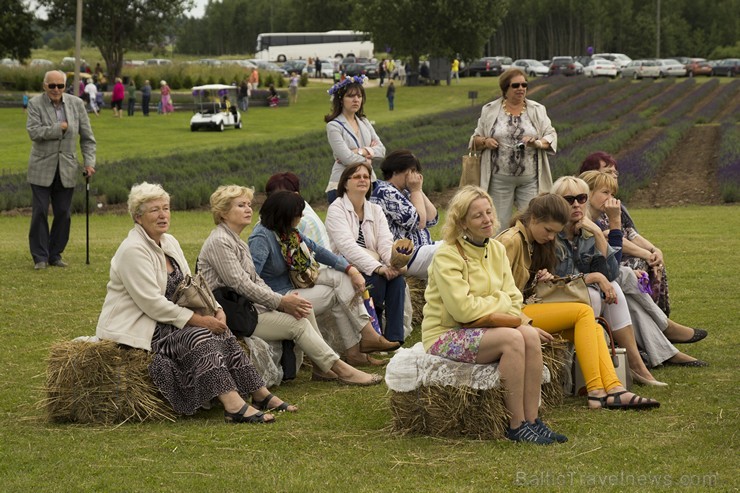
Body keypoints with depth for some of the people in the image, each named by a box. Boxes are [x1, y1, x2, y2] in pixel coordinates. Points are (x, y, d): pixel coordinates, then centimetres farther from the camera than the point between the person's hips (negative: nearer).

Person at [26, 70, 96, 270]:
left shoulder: (76, 103, 2)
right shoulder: (35, 103, -5)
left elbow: (87, 137, 5)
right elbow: (34, 131, -18)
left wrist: (89, 162, -5)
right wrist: (60, 127, -17)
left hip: (67, 169, 3)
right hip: (42, 169, -3)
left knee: (64, 214, 5)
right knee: (40, 212, -3)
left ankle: (55, 254, 17)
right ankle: (40, 257, 4)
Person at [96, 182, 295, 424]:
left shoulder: (169, 242, 11)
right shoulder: (133, 250, -17)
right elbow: (152, 303, -23)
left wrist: (216, 310, -7)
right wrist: (199, 319, -21)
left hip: (162, 321, 9)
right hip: (133, 328, -9)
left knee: (220, 331, -9)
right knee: (196, 335, -28)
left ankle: (260, 394, -10)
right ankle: (233, 405, -39)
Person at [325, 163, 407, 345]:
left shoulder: (376, 210, 15)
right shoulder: (336, 210, -4)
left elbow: (386, 243, 0)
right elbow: (347, 246, -20)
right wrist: (377, 267, -31)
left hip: (372, 267, 5)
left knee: (397, 278, -25)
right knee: (377, 279, -32)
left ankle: (394, 338, -29)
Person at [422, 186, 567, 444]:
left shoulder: (497, 250, 9)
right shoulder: (447, 256, -15)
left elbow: (513, 299, 8)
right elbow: (462, 308, -22)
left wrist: (521, 323, -13)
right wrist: (501, 302, -10)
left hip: (481, 330, 7)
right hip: (445, 335, -7)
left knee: (529, 335, -22)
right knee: (512, 339, -29)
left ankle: (532, 420, -18)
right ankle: (516, 426, -23)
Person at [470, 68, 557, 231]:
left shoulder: (537, 110, 7)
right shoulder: (489, 111, 6)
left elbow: (552, 136, 5)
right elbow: (475, 140, 11)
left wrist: (538, 143, -15)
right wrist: (485, 142, -11)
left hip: (530, 179, 1)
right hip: (500, 179, 0)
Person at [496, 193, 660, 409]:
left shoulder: (533, 243, 19)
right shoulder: (512, 241, -12)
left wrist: (541, 280, 5)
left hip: (526, 307, 10)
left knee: (593, 327, -7)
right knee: (583, 312, -19)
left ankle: (614, 390, -22)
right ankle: (596, 391, -23)